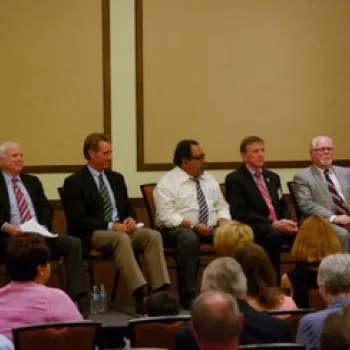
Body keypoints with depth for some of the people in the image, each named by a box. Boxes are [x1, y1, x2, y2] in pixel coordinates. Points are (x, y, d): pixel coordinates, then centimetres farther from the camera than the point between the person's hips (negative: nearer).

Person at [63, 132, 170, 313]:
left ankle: (160, 291, -31)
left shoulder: (116, 178, 18)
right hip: (92, 234, -6)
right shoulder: (74, 183, -3)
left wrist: (130, 219, -4)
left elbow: (129, 208, 23)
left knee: (153, 235, -21)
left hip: (120, 227, 6)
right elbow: (77, 220, -11)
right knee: (122, 238, -37)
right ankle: (141, 296, -45)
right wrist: (111, 226, -19)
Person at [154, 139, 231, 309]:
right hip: (177, 230, -5)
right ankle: (188, 296, -33)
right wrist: (193, 225, -22)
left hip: (211, 229, 5)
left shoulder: (209, 179, 16)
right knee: (189, 239, -40)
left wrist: (223, 222, -4)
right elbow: (166, 216, -13)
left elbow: (222, 206, 19)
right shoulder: (167, 183, -4)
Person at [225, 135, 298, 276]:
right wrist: (273, 224, -18)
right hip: (253, 230, -6)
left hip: (278, 226, 6)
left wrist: (288, 223, -3)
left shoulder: (273, 177, 23)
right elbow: (240, 212, -11)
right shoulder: (234, 179, 0)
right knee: (274, 235, -37)